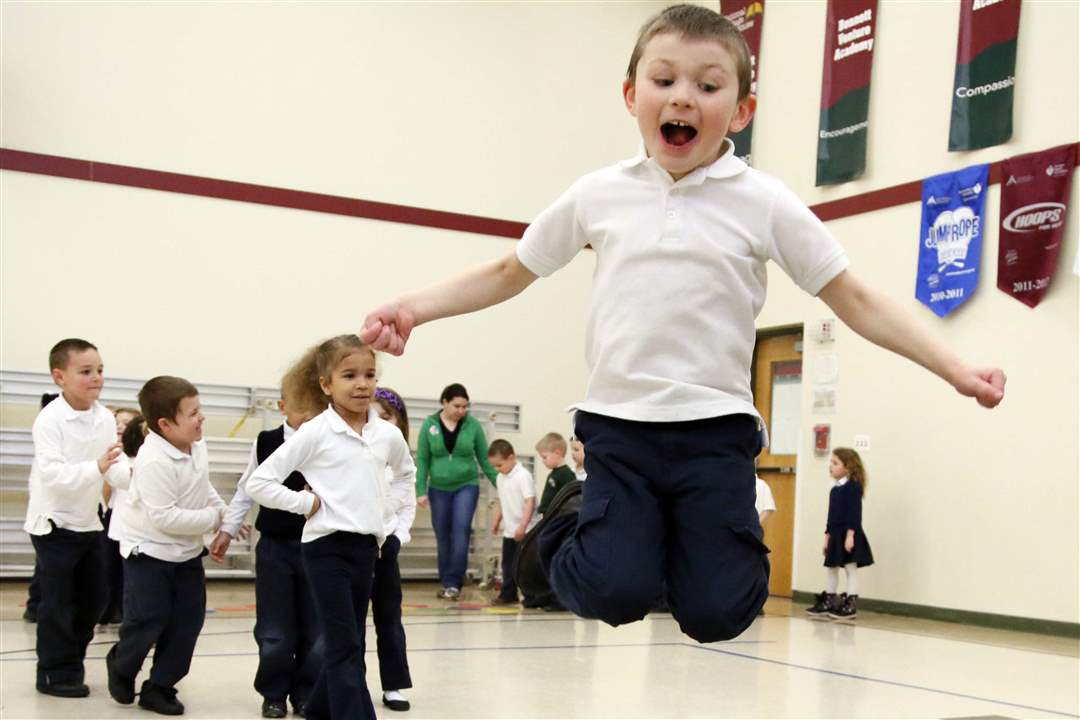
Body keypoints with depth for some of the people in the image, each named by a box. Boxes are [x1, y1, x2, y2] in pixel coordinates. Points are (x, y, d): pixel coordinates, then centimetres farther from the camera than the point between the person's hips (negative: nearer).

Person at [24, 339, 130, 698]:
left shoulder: (106, 418, 0)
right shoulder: (50, 420, -20)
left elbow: (116, 465, -3)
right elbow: (52, 473, -29)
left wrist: (130, 474, -25)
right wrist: (96, 467, -41)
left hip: (89, 521, 7)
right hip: (54, 523, -7)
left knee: (93, 597, 13)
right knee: (57, 601, -2)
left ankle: (71, 663, 29)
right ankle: (55, 674, 11)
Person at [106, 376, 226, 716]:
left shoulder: (197, 445, -2)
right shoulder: (154, 461, -29)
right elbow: (164, 518, -31)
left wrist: (225, 514, 2)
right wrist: (213, 518, -23)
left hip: (187, 551, 8)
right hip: (149, 551, -8)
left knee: (188, 619, 6)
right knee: (148, 620, -2)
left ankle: (160, 685, 18)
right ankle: (121, 665, 29)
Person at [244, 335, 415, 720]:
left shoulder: (388, 434, 4)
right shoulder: (315, 433, -11)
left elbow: (407, 474, 27)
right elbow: (258, 483, -11)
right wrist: (305, 503, -11)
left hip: (366, 547, 6)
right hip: (327, 546, -6)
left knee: (349, 646, 14)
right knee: (346, 648, -8)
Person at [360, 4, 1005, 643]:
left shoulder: (765, 203, -1)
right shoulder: (599, 195, 3)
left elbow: (854, 300, 1)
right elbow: (509, 274, 13)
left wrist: (955, 369, -7)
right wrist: (413, 307, 1)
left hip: (716, 430, 0)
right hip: (617, 426, 1)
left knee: (717, 613, -8)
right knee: (613, 594, -14)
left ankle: (678, 536, 24)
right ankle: (569, 525, 19)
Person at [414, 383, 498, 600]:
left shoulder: (473, 425, -3)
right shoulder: (429, 425, -3)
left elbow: (485, 459, 3)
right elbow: (422, 460, 0)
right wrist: (421, 491, -6)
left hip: (466, 486, -1)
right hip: (439, 489, 1)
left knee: (461, 532, -14)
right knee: (442, 537, 7)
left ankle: (455, 584, -9)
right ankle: (445, 583, 17)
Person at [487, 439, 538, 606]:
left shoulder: (523, 476, -16)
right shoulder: (500, 478, 10)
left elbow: (530, 502, -20)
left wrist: (522, 526, -25)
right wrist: (496, 520, 16)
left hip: (525, 531, -8)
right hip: (509, 530, 8)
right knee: (508, 564, 12)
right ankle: (508, 594, 22)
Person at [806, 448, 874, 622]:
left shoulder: (853, 486, -12)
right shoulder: (835, 488, 12)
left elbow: (855, 513, -18)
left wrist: (850, 535, -23)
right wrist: (828, 536, 17)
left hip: (848, 535, -9)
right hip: (835, 535, 9)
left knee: (851, 568, -1)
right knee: (832, 568, 13)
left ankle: (850, 606, 3)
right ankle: (828, 602, 21)